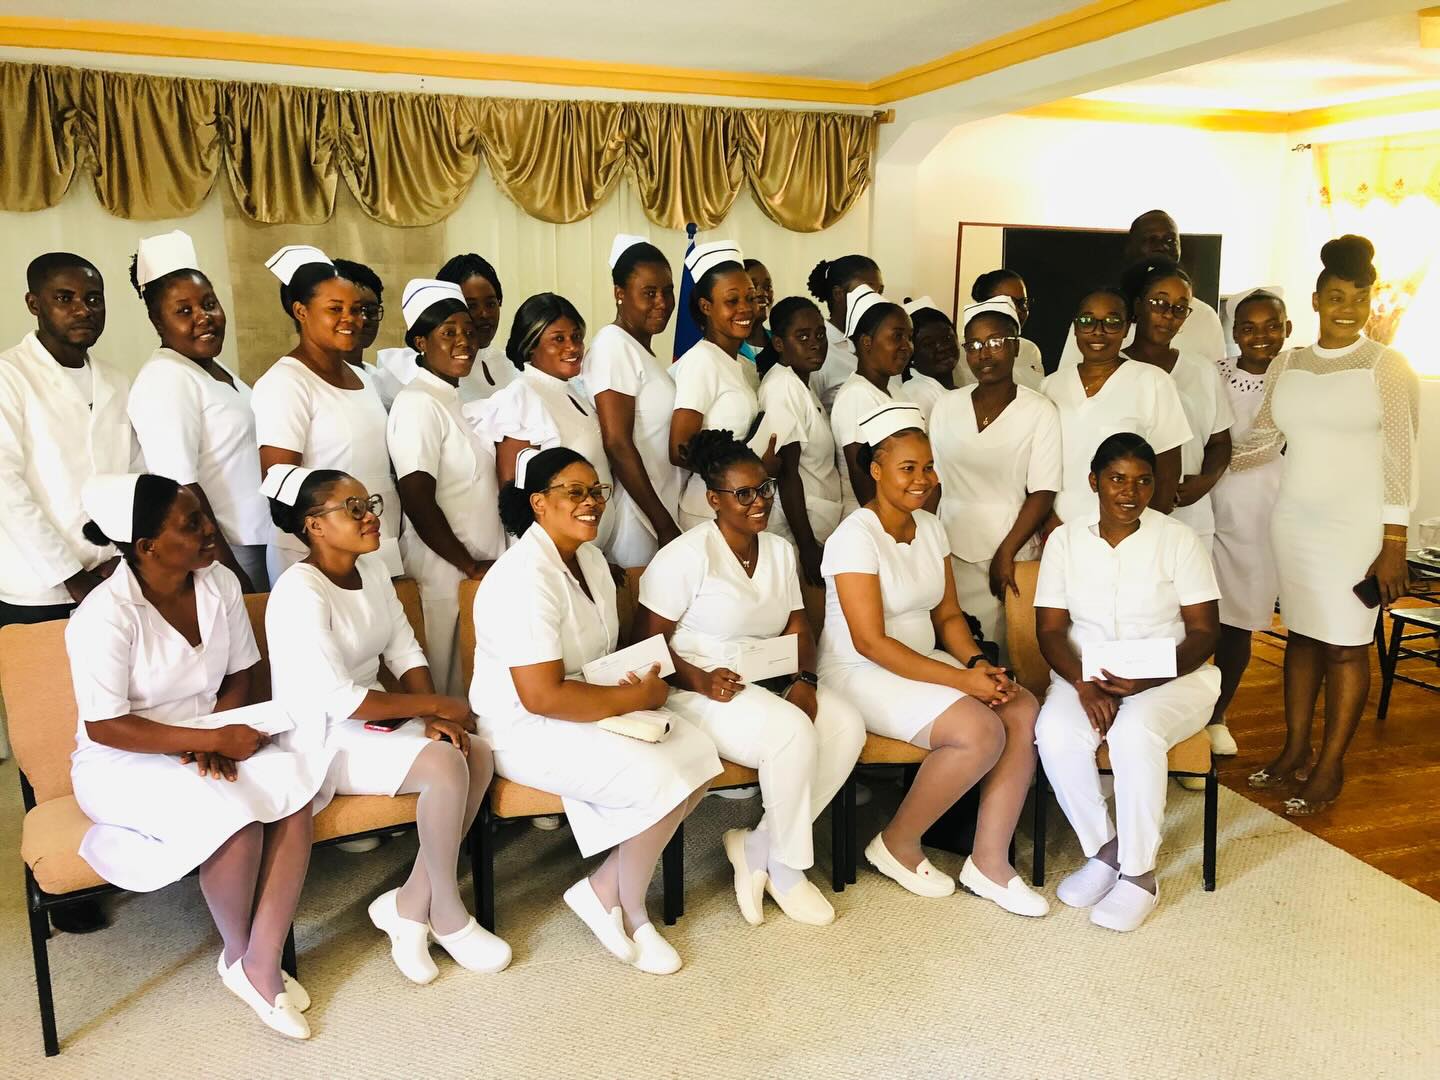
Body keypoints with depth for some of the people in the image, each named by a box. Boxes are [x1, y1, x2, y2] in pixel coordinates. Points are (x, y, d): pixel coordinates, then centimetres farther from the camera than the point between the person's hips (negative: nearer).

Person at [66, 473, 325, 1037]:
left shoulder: (219, 582, -6)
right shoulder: (105, 616, -22)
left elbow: (239, 675, 5)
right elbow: (105, 727, -20)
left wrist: (215, 739, -13)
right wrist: (213, 739, -23)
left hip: (203, 739, 5)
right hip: (123, 761, -5)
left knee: (294, 787, -24)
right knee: (234, 817, -30)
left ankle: (262, 964, -15)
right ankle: (237, 958, -1)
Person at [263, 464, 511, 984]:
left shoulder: (372, 571, 5)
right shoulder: (299, 591, -21)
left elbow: (405, 652, 6)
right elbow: (338, 700, -26)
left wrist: (432, 717, -11)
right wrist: (434, 704, -18)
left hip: (371, 718, 8)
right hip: (322, 739, -8)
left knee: (479, 755, -14)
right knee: (445, 765, -27)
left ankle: (410, 905, -5)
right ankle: (448, 916, -7)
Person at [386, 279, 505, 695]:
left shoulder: (455, 396, 12)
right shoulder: (418, 403, -13)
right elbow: (418, 502, -20)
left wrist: (488, 562, 11)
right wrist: (471, 566, -14)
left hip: (479, 567, 8)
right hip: (444, 573, -8)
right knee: (440, 692, 2)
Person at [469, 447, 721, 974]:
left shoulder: (590, 558, 8)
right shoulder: (525, 577, -23)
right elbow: (541, 696, -28)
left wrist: (640, 685, -7)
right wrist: (634, 698, -20)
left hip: (589, 709, 10)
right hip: (527, 731, -9)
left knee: (698, 752, -9)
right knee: (658, 780, -23)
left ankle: (605, 888, 2)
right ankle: (630, 911, 3)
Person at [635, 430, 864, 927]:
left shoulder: (780, 550, 12)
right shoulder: (687, 556, -10)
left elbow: (797, 627, 10)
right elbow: (648, 641, -12)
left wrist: (805, 680, -10)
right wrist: (702, 681, -26)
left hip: (773, 683, 7)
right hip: (704, 689, -7)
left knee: (847, 726, -19)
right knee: (794, 733, -31)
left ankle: (756, 848, -8)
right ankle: (786, 869, -8)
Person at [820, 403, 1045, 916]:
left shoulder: (930, 527, 9)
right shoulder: (855, 536, -16)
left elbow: (948, 614, 12)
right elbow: (871, 643, -21)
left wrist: (978, 662, -10)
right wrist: (962, 680, -23)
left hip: (923, 663, 8)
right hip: (862, 676, -8)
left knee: (1023, 711, -15)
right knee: (981, 732, -26)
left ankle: (989, 863, -7)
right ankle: (897, 844, -4)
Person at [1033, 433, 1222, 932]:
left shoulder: (1179, 540, -4)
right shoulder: (1065, 540, 2)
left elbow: (1204, 631, -6)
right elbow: (1050, 629, 0)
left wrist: (1148, 679, -22)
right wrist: (1084, 684, -19)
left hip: (1171, 677, -2)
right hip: (1087, 675, 2)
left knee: (1135, 732, -35)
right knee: (1055, 732, -30)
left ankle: (1139, 875, -17)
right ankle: (1103, 849, -6)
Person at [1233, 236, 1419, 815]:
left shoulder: (1387, 367, -5)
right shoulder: (1286, 366, 7)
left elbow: (1401, 458, -8)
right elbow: (1263, 442, 13)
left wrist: (1394, 544, -12)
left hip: (1357, 525, -4)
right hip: (1295, 520, 4)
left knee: (1345, 644, 2)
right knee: (1301, 633, 11)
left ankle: (1330, 767, 13)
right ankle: (1295, 750, 24)